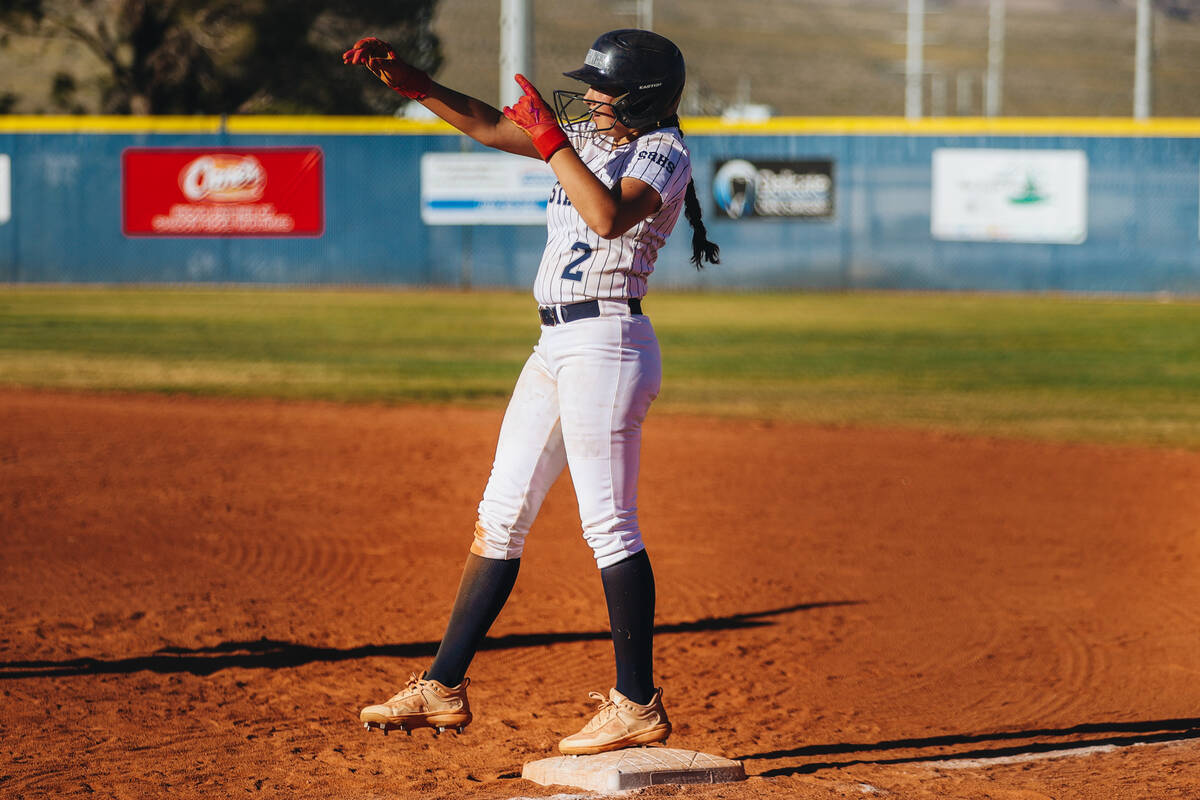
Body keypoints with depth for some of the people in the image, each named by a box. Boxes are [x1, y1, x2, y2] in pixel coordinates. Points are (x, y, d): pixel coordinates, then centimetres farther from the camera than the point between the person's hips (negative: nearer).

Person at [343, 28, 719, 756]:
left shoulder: (663, 155, -8)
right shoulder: (591, 136, 16)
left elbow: (608, 216, -27)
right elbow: (491, 127, 20)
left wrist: (551, 139, -20)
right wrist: (410, 82, 10)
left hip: (607, 345, -9)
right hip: (557, 347, 9)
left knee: (609, 524, -9)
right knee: (500, 517, 9)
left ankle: (638, 707, -3)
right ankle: (444, 689, 14)